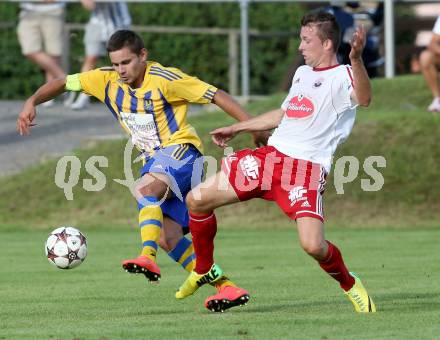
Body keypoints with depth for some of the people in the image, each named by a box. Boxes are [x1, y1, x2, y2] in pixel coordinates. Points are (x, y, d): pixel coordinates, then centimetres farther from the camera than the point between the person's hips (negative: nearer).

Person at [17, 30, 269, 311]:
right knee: (168, 237, -7)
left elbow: (216, 95, -13)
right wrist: (32, 103, -8)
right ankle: (226, 287, -5)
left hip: (181, 151, -7)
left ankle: (148, 258, -52)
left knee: (145, 188, -37)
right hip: (155, 161, 7)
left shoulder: (165, 79, -15)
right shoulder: (107, 80, 1)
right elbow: (63, 84, 9)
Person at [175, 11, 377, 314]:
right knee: (197, 200, 4)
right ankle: (205, 271, 26)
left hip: (307, 168, -8)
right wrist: (236, 129, 39)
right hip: (270, 154, 8)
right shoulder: (302, 73, 19)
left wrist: (356, 59, -48)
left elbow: (363, 98, -31)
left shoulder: (341, 76, -7)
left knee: (313, 245, -27)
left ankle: (349, 283, 6)